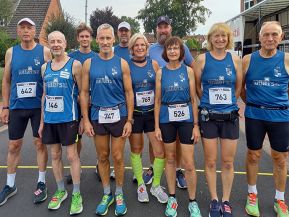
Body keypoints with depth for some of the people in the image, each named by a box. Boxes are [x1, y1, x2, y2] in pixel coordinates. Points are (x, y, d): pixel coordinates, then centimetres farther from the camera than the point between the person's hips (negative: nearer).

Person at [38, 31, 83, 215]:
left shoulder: (75, 65, -4)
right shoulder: (45, 67, 10)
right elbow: (45, 94, 14)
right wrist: (42, 121, 11)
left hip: (68, 118, -5)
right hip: (49, 119, 5)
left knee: (72, 155, 1)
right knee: (55, 155, 13)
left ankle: (77, 194, 16)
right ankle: (61, 191, 29)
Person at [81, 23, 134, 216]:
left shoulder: (122, 63, -1)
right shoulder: (89, 63, 3)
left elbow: (129, 93, -1)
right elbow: (84, 93, 4)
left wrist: (129, 120, -6)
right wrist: (86, 120, -1)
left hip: (118, 115, -1)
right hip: (98, 116, 2)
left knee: (118, 158, 6)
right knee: (103, 157, 12)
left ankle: (119, 194, 26)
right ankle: (107, 194, 30)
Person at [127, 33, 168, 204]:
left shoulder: (154, 64, 3)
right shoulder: (126, 66, -3)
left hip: (153, 112, 2)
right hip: (134, 113, -1)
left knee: (160, 151, -1)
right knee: (136, 150, 11)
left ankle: (156, 185, 22)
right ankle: (141, 184, 31)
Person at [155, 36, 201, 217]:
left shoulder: (188, 70, 1)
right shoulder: (161, 72, 3)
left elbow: (193, 99, 1)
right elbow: (157, 101, 4)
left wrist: (196, 125, -4)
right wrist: (156, 126, -1)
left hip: (186, 118, -1)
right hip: (166, 119, 1)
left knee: (189, 164, 0)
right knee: (170, 159, 13)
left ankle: (193, 202, 20)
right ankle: (172, 198, 29)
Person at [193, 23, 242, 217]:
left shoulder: (235, 59, 3)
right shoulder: (202, 59, -3)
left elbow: (239, 87, 11)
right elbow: (196, 86, 4)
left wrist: (227, 102, 12)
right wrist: (209, 101, 10)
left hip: (230, 116, 2)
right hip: (208, 117, -1)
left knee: (228, 161, 8)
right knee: (210, 161, 6)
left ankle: (226, 201, 25)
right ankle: (214, 200, 24)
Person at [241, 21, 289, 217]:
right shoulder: (248, 60, -1)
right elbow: (240, 86, 9)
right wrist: (251, 103, 10)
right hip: (254, 115, 0)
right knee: (253, 155, 11)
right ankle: (252, 195, 30)